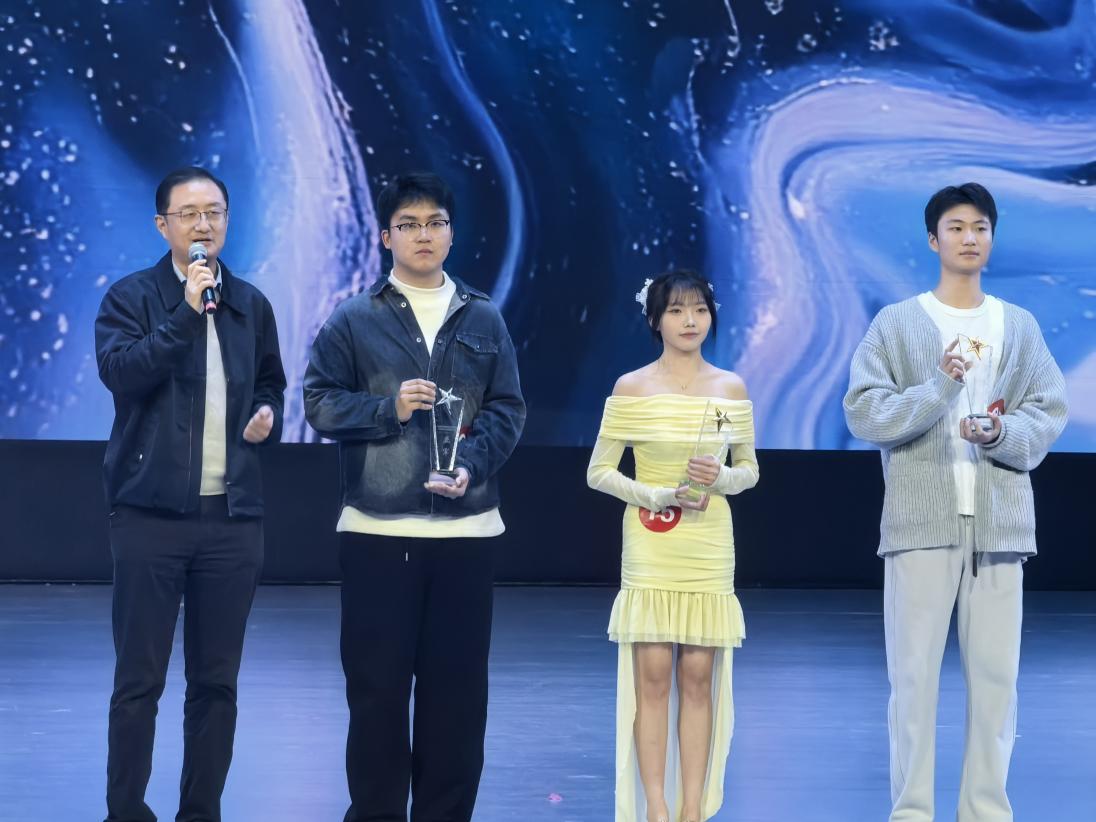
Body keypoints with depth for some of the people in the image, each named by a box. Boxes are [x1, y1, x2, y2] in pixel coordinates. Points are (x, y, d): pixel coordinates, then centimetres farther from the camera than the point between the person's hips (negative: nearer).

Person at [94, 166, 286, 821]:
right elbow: (120, 370, -17)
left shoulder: (250, 305, 12)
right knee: (139, 680, -1)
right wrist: (186, 312, -21)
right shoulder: (132, 298, -1)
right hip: (151, 514, -4)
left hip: (234, 518, 4)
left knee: (217, 680, 7)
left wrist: (268, 415, 3)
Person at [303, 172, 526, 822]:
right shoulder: (354, 320, 4)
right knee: (377, 684, 2)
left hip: (466, 529, 2)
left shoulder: (484, 320, 9)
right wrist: (389, 408, -15)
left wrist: (471, 466, -12)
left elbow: (508, 409, 4)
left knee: (457, 684, 4)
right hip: (377, 529, -2)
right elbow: (320, 403, 0)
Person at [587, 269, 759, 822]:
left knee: (699, 675, 2)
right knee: (653, 675, -4)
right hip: (650, 545, -2)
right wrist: (656, 496, -13)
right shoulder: (632, 389, -1)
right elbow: (598, 472, 1)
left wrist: (721, 477, -9)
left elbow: (749, 469, 13)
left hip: (709, 546, 2)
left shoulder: (731, 388, 6)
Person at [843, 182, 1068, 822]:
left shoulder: (1020, 327, 12)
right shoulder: (895, 324, 4)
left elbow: (1050, 414, 7)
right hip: (921, 520, -2)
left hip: (999, 521, 2)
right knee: (915, 673, -2)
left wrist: (1004, 432, -13)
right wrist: (939, 387, -18)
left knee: (996, 674, 1)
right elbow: (865, 414, -5)